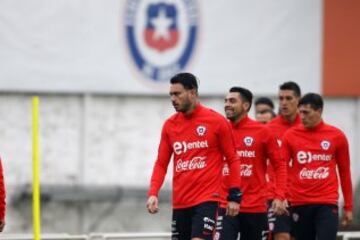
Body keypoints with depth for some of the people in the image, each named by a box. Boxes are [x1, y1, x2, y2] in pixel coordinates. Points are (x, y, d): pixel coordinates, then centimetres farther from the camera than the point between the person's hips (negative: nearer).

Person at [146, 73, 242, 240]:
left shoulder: (217, 121, -5)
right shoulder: (169, 125, 7)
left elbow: (233, 160, 1)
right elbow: (161, 164, 9)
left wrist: (234, 196, -4)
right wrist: (153, 193, -5)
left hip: (207, 199, -5)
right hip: (179, 202, 5)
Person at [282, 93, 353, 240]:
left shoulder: (336, 136, 2)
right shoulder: (290, 136, 3)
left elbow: (344, 172, 8)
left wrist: (348, 206, 9)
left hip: (327, 204, -2)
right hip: (299, 204, 2)